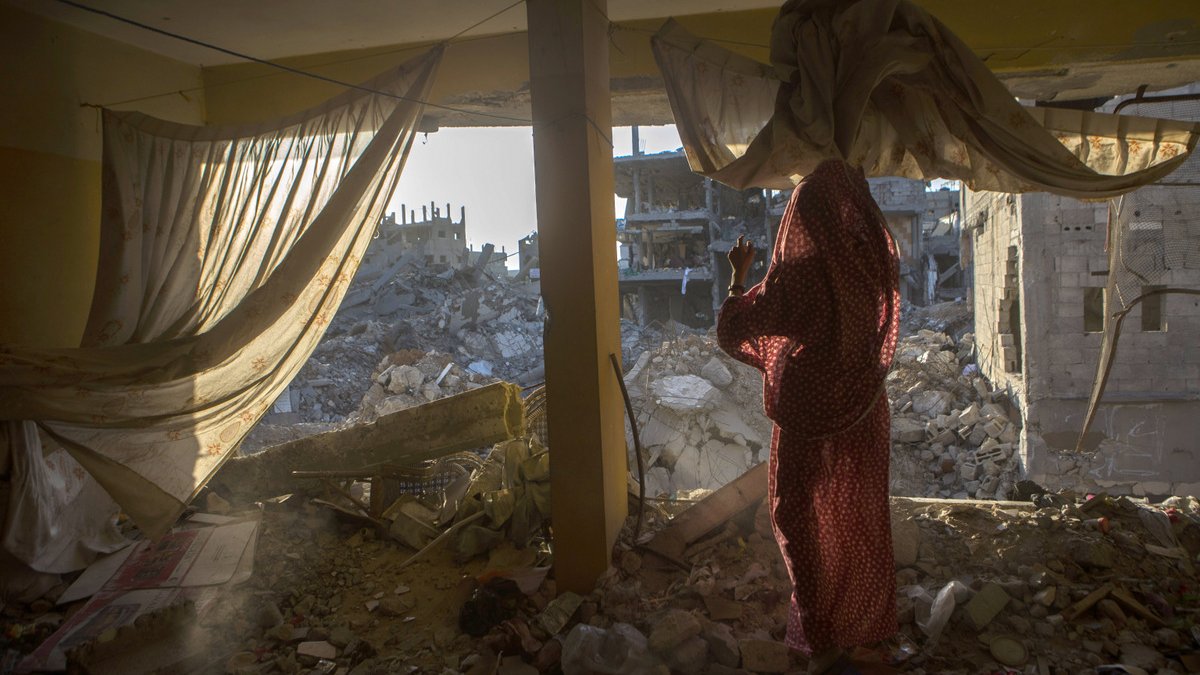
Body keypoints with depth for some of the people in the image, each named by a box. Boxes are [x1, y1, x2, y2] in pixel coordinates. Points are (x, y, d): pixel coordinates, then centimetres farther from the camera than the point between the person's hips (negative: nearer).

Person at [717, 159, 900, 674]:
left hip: (809, 419, -5)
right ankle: (864, 623, 37)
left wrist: (739, 274, 2)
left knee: (803, 520, 11)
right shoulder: (874, 261, -8)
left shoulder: (797, 276, -22)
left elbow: (730, 330, -12)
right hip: (866, 416, 5)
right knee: (860, 517, 20)